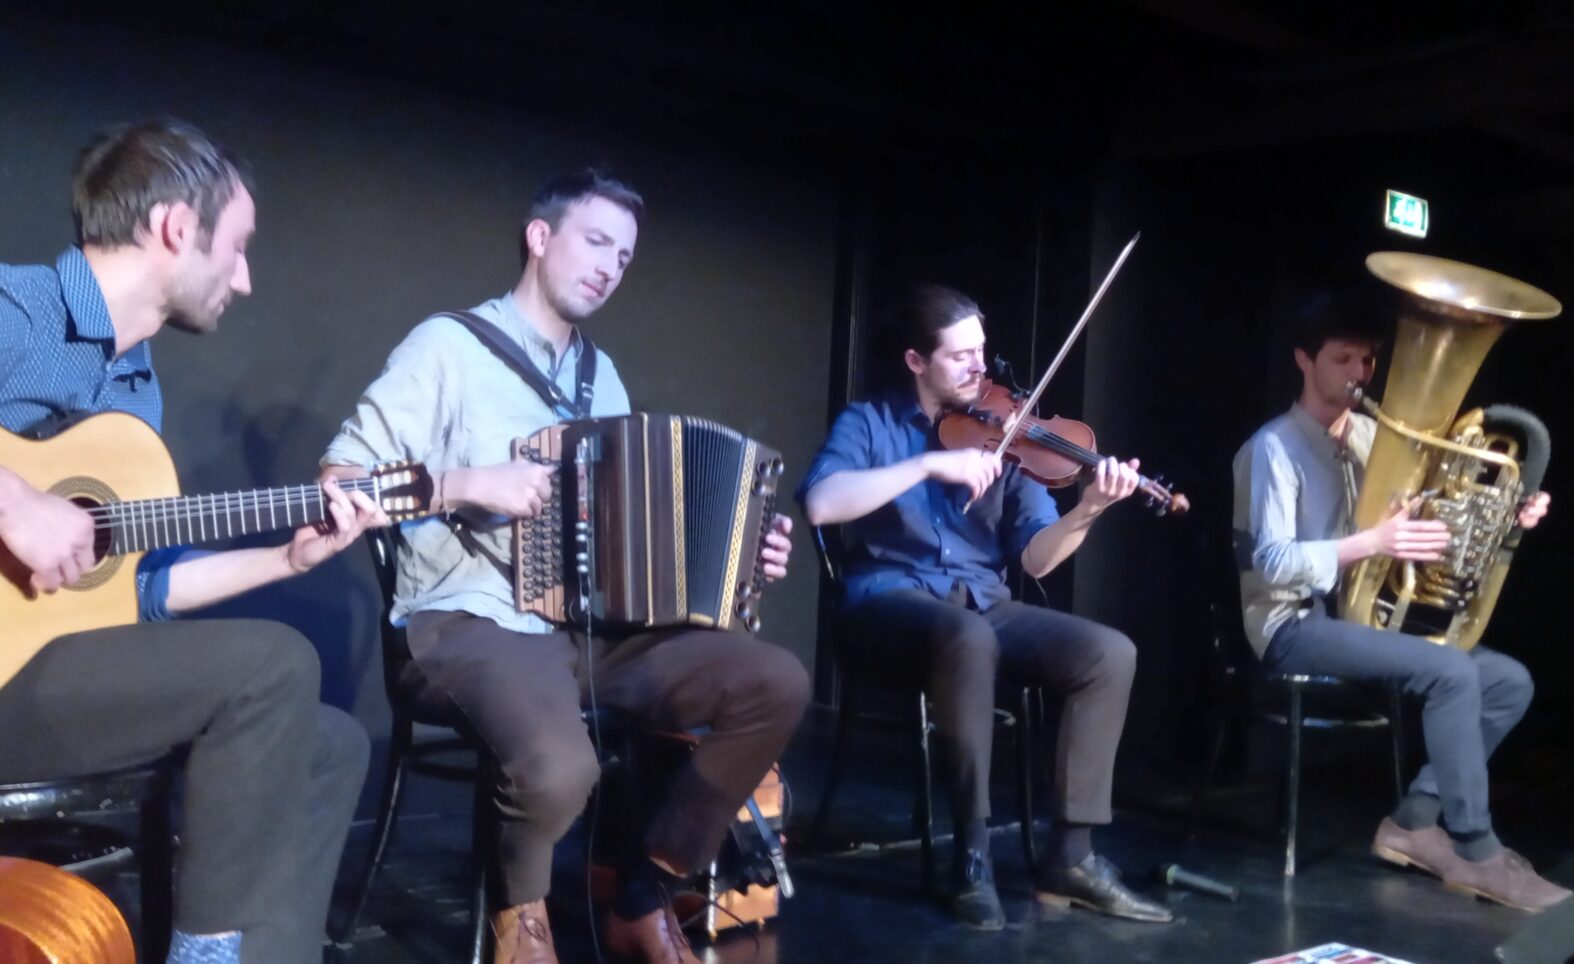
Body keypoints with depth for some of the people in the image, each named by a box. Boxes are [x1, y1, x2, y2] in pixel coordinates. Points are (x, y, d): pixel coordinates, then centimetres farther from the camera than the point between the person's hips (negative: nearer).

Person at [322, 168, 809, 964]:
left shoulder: (600, 374, 19)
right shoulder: (450, 345, -3)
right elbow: (340, 478, -8)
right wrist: (470, 484, -19)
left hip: (595, 621, 7)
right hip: (475, 622, -7)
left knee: (776, 684, -11)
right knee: (561, 769, -37)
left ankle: (645, 899, 4)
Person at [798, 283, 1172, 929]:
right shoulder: (868, 424, 5)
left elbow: (1033, 558, 4)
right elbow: (821, 503, -17)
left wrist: (1086, 512, -16)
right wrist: (930, 464, -21)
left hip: (983, 604, 5)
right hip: (890, 602, -4)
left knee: (1111, 653, -17)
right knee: (969, 637, -38)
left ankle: (1072, 856, -10)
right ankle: (972, 854, -25)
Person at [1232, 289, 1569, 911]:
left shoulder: (1372, 435, 12)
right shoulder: (1275, 447, -12)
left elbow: (1424, 520, 16)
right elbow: (1271, 563, -22)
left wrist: (1504, 518, -3)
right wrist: (1373, 543, -34)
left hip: (1359, 614, 8)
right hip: (1294, 626, -8)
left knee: (1509, 680, -4)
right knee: (1450, 673, -26)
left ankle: (1416, 820, -3)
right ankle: (1473, 850, -14)